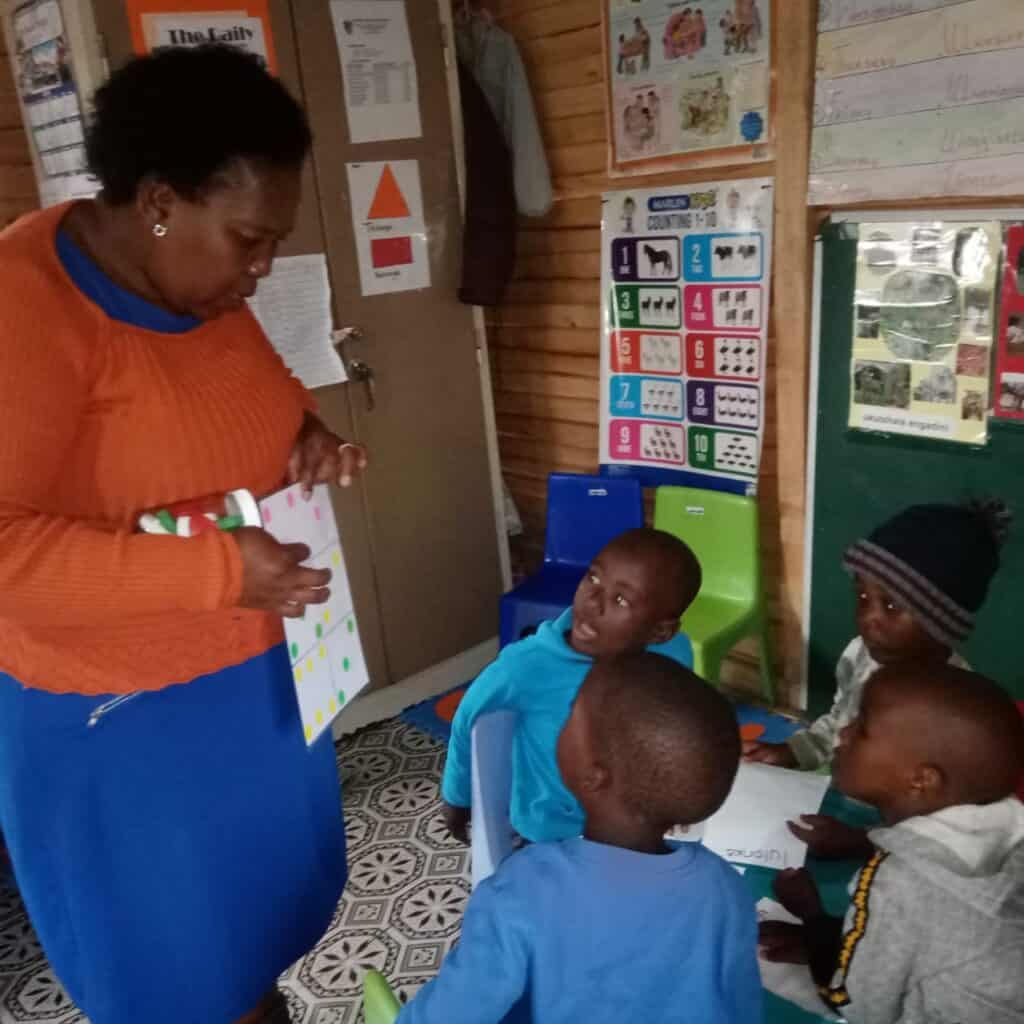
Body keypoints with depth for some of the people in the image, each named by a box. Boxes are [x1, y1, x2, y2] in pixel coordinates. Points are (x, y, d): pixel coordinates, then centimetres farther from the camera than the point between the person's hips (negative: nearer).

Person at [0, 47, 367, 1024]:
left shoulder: (203, 286, -1)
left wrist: (309, 436, -7)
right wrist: (213, 569, -31)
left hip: (255, 669, 7)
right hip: (121, 713, -7)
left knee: (261, 912, 26)